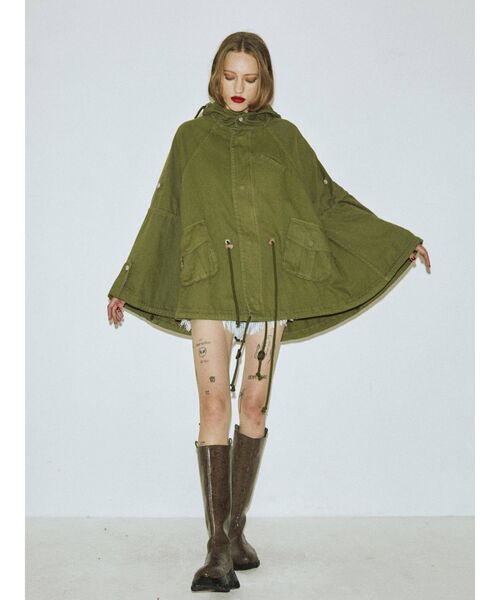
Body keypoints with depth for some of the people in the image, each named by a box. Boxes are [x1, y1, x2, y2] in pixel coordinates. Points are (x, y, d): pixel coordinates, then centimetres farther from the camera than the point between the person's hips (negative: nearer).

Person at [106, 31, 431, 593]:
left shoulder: (283, 136, 13)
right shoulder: (191, 136, 12)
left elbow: (329, 200, 15)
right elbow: (162, 216, 15)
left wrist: (398, 240, 14)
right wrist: (126, 286, 17)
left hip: (269, 286, 1)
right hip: (207, 284, -1)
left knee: (254, 406, 4)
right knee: (214, 405, -10)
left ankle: (235, 529, 17)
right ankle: (217, 547, -6)